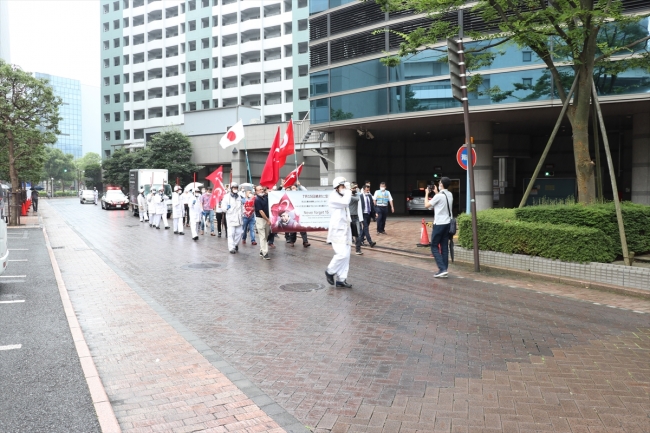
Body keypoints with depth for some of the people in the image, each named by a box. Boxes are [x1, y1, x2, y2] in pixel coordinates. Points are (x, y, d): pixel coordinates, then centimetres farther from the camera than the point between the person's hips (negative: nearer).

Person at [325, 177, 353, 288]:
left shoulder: (342, 197, 17)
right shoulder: (333, 197, -11)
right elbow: (345, 202, -28)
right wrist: (348, 191, -15)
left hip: (345, 230, 9)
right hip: (337, 230, -9)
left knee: (346, 255, 4)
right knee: (342, 254, -16)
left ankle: (341, 279, 9)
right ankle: (330, 271, 6)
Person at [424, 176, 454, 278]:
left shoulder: (439, 196, -16)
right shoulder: (450, 195, 8)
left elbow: (426, 205, -7)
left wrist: (427, 194, 6)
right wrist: (436, 193, 26)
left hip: (439, 224, -7)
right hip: (447, 223, 7)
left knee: (434, 247, 0)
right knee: (444, 247, 8)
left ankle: (442, 269, -9)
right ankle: (445, 271, 9)